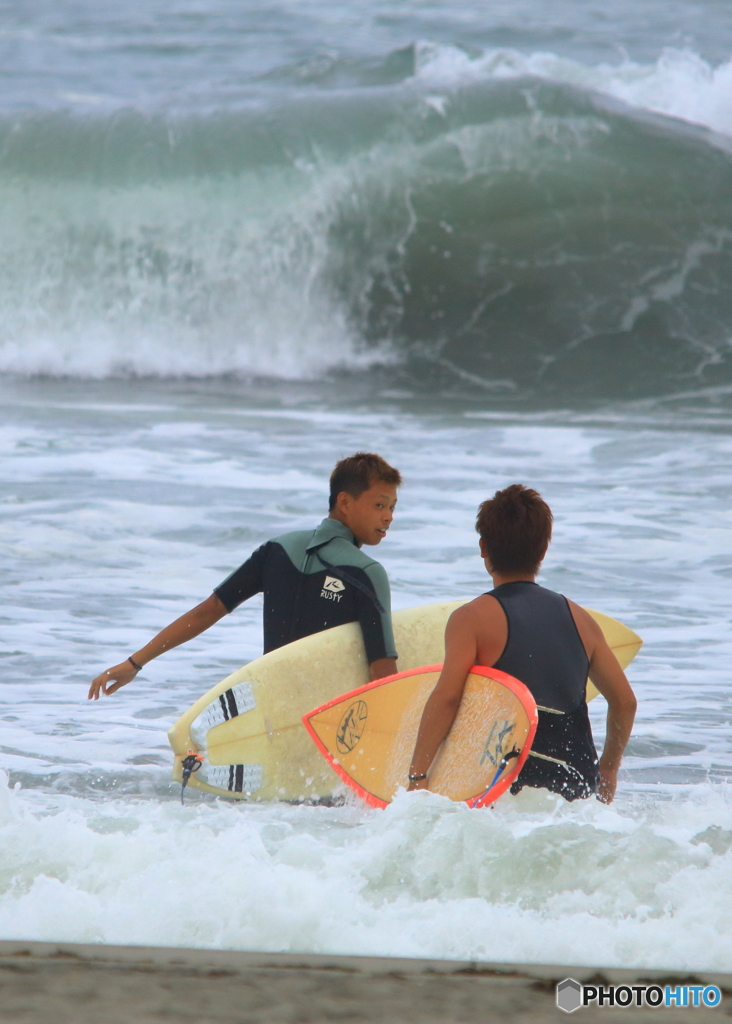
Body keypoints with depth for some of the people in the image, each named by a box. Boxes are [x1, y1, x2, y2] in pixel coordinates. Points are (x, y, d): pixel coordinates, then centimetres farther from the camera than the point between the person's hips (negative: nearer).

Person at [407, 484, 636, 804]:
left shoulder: (473, 618, -1)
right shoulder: (580, 619, 14)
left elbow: (447, 697, -13)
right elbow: (625, 701, 16)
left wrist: (417, 776, -10)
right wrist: (608, 769, 31)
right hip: (580, 786, 5)